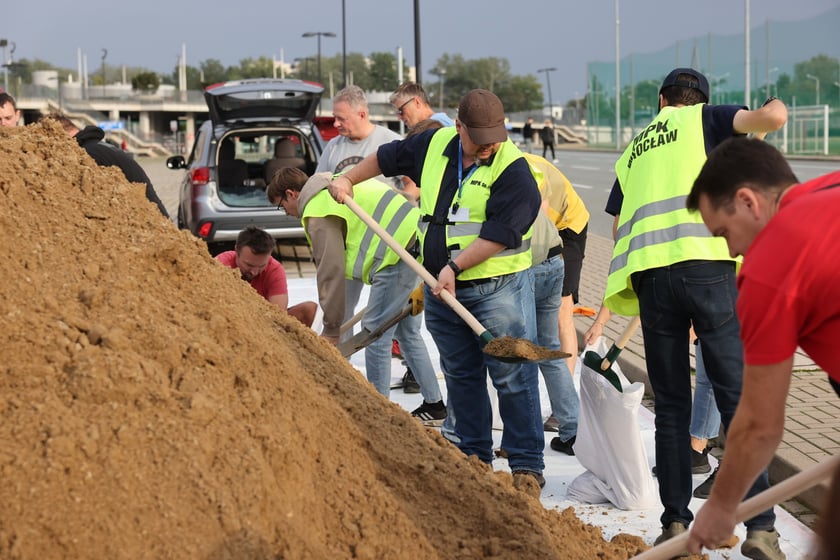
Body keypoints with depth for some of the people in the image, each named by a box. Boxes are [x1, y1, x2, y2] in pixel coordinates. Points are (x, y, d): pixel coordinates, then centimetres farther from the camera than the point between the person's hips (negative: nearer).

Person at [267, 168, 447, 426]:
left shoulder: (318, 211, -6)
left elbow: (331, 271, -11)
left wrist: (330, 330, -6)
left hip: (398, 254, -10)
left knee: (375, 332, -2)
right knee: (408, 332, 19)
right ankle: (434, 406, 24)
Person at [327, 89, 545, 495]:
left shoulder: (513, 169, -12)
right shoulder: (434, 145, 6)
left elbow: (499, 233, -20)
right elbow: (388, 157, 26)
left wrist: (454, 267, -22)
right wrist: (348, 180, 30)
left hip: (496, 288, -6)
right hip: (441, 288, 6)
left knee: (513, 377, -6)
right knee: (460, 375, 12)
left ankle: (526, 466, 1)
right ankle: (474, 457, 23)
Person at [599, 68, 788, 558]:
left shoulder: (632, 154, 28)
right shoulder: (704, 119, 15)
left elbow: (618, 229, 28)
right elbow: (773, 117, -2)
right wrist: (774, 109, 22)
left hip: (649, 277, 4)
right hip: (706, 265, -4)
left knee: (671, 406, 11)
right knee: (740, 398, -1)